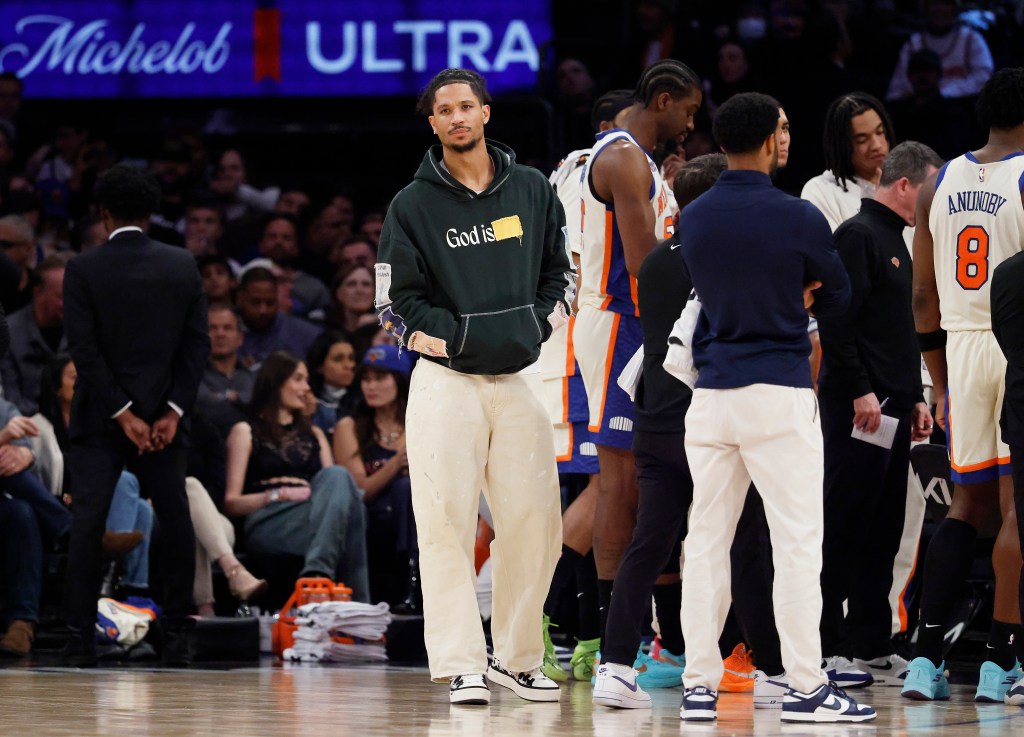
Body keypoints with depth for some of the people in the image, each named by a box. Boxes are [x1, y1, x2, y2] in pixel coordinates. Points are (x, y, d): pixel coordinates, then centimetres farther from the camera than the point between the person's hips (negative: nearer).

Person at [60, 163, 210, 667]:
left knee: (86, 524, -4)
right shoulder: (183, 266, 3)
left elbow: (84, 350, -10)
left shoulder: (83, 270, -5)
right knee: (176, 525, 8)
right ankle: (177, 639, 7)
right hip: (164, 416, 3)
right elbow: (198, 345, 0)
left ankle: (80, 640, -9)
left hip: (101, 419, -2)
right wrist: (173, 411, -2)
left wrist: (122, 414, -8)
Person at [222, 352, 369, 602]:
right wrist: (278, 494, -9)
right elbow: (231, 503, 7)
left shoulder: (313, 435, 34)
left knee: (337, 477, -32)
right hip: (267, 522, -4)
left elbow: (334, 481, 21)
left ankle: (318, 571, -50)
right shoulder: (246, 432, 18)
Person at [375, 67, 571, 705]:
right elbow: (395, 298, 4)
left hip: (522, 377, 2)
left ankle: (518, 658, 12)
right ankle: (462, 664, -8)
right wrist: (439, 334, -7)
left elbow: (560, 270, 19)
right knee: (448, 522, -9)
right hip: (447, 381, -2)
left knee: (534, 521, -1)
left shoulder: (532, 189, 11)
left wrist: (548, 320, 5)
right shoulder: (414, 205, 4)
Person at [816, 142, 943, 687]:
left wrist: (915, 397, 20)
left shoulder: (894, 241, 21)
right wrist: (860, 391, -21)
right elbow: (835, 320, -18)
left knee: (882, 533, 10)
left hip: (892, 411, 10)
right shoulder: (857, 235, -9)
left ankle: (871, 646, 14)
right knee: (846, 529, -7)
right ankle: (826, 648, -5)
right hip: (857, 410, -10)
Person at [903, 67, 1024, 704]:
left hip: (962, 348, 5)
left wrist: (943, 388, 19)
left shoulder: (940, 184, 9)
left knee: (969, 504, 14)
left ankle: (926, 658, 7)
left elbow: (925, 299, 12)